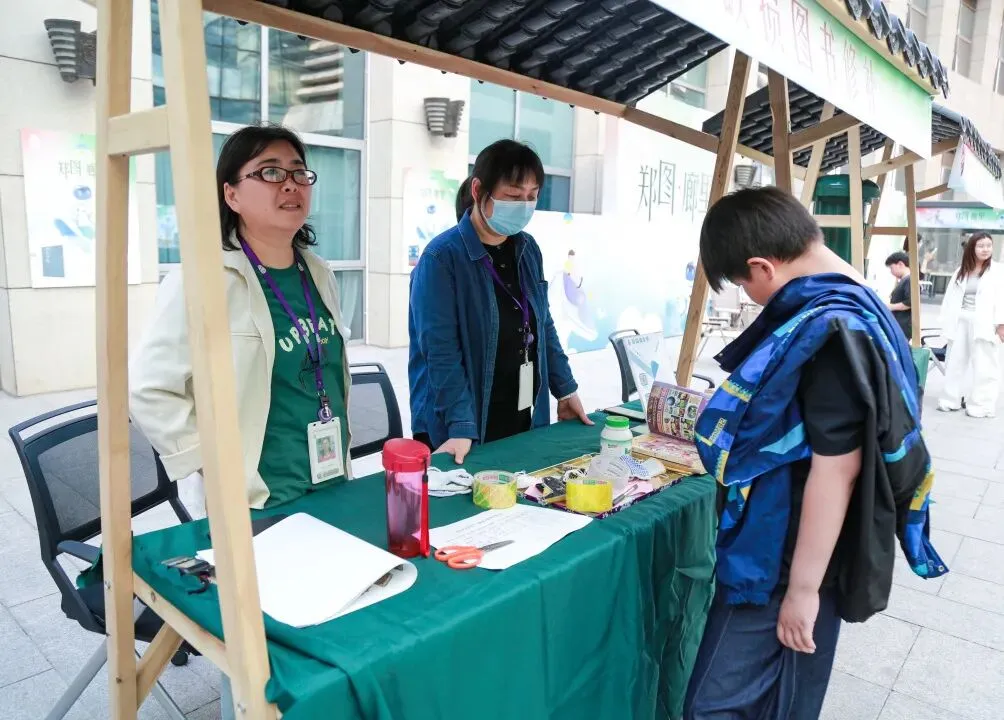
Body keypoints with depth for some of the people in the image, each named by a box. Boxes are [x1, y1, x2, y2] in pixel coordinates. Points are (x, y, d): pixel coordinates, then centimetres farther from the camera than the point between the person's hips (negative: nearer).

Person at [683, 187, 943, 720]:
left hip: (785, 561, -9)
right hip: (786, 547, 10)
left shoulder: (828, 329, -25)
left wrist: (803, 588, -20)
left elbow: (836, 469, -26)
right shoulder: (849, 306, 6)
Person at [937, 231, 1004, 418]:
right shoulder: (962, 271, 10)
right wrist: (948, 322, 4)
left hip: (983, 323, -5)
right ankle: (950, 400, 21)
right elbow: (951, 296, 9)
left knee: (984, 366, -1)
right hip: (961, 321, 5)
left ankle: (981, 405, 7)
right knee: (955, 362, 11)